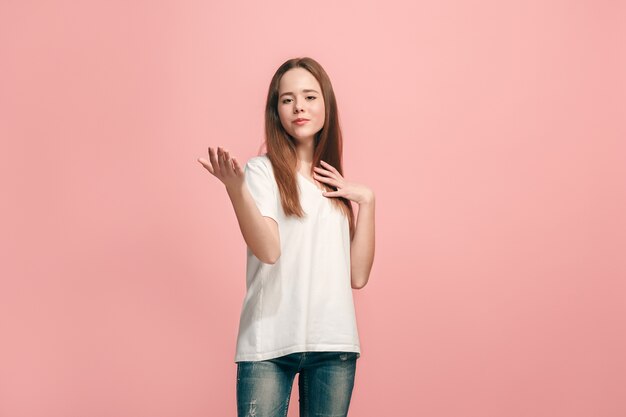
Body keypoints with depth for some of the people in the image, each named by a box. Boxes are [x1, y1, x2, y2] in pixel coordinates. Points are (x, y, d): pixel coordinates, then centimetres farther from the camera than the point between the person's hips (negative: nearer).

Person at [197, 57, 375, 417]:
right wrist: (235, 187, -28)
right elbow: (268, 249, -15)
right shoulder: (262, 171, 2)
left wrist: (366, 200, 3)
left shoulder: (336, 184, 15)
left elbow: (358, 276, 8)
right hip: (270, 343, -4)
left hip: (334, 344, 4)